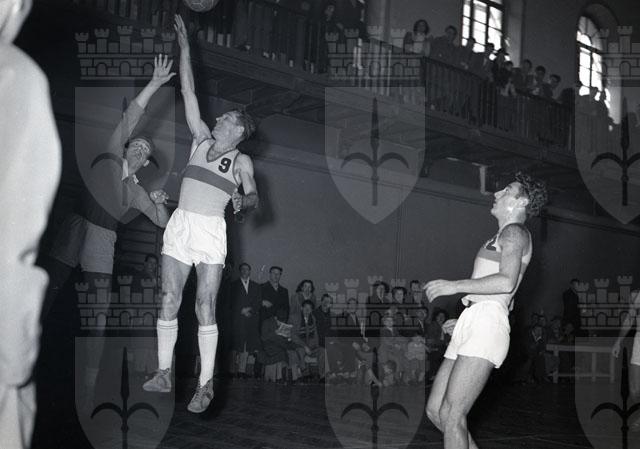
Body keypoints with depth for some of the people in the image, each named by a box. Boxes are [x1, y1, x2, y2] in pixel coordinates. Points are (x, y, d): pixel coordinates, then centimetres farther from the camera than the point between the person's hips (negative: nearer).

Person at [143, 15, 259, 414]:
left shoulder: (242, 161, 8)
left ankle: (206, 384, -4)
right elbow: (188, 90, 13)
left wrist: (243, 200, -23)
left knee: (205, 307, -8)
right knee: (169, 303, 2)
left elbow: (255, 197, 1)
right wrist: (184, 45, 13)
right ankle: (164, 374, 10)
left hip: (211, 232, -3)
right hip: (180, 226, 3)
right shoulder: (202, 138, 13)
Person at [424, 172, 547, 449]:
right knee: (434, 410, 7)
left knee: (451, 416, -14)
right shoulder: (502, 239, 29)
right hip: (468, 327, 10)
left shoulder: (514, 232, 0)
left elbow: (507, 282, -18)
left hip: (486, 325, -10)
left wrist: (455, 286, -13)